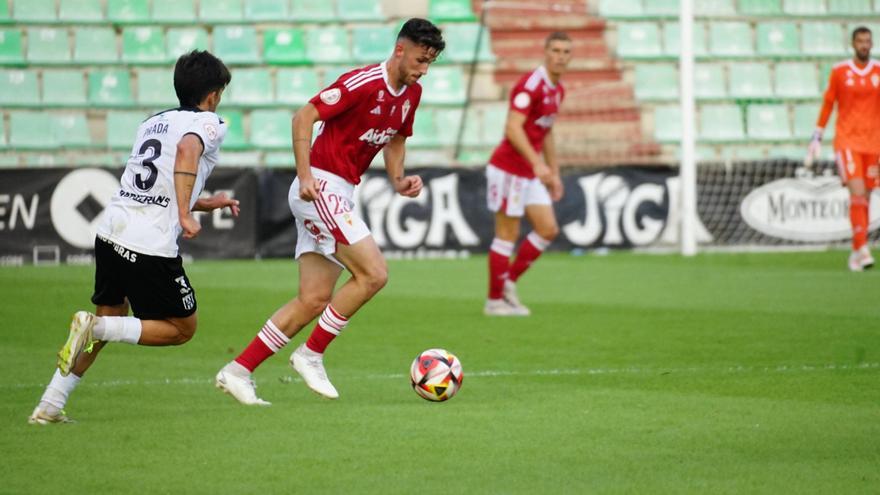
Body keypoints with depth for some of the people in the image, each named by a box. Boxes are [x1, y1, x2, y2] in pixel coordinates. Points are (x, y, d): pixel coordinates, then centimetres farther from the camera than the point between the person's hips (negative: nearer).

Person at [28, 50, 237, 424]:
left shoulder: (152, 122, 23)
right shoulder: (208, 123, 0)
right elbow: (187, 149, -24)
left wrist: (209, 203, 43)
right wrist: (186, 215, -27)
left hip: (110, 234, 7)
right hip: (152, 248, -7)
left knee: (110, 316, 25)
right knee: (183, 329, 10)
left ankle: (50, 406, 17)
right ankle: (95, 326, -11)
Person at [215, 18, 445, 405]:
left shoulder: (411, 93, 9)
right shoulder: (362, 83, -17)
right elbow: (304, 116, -17)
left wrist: (398, 179, 6)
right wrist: (305, 175, -24)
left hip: (340, 195, 9)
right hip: (320, 189, -9)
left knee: (314, 300, 5)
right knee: (373, 274, -15)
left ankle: (238, 371, 8)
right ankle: (311, 355, -3)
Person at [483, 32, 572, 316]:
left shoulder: (557, 90, 12)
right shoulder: (531, 85, -17)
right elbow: (513, 129, -26)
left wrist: (554, 172, 22)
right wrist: (537, 164, -34)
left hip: (531, 173, 9)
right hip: (509, 168, -9)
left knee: (548, 230, 5)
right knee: (507, 235, -3)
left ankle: (509, 283, 17)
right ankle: (494, 301, 6)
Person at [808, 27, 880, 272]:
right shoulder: (839, 72, 0)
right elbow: (828, 105, 6)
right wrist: (817, 138, 5)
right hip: (847, 141, -3)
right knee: (857, 193, -17)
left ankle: (856, 252, 19)